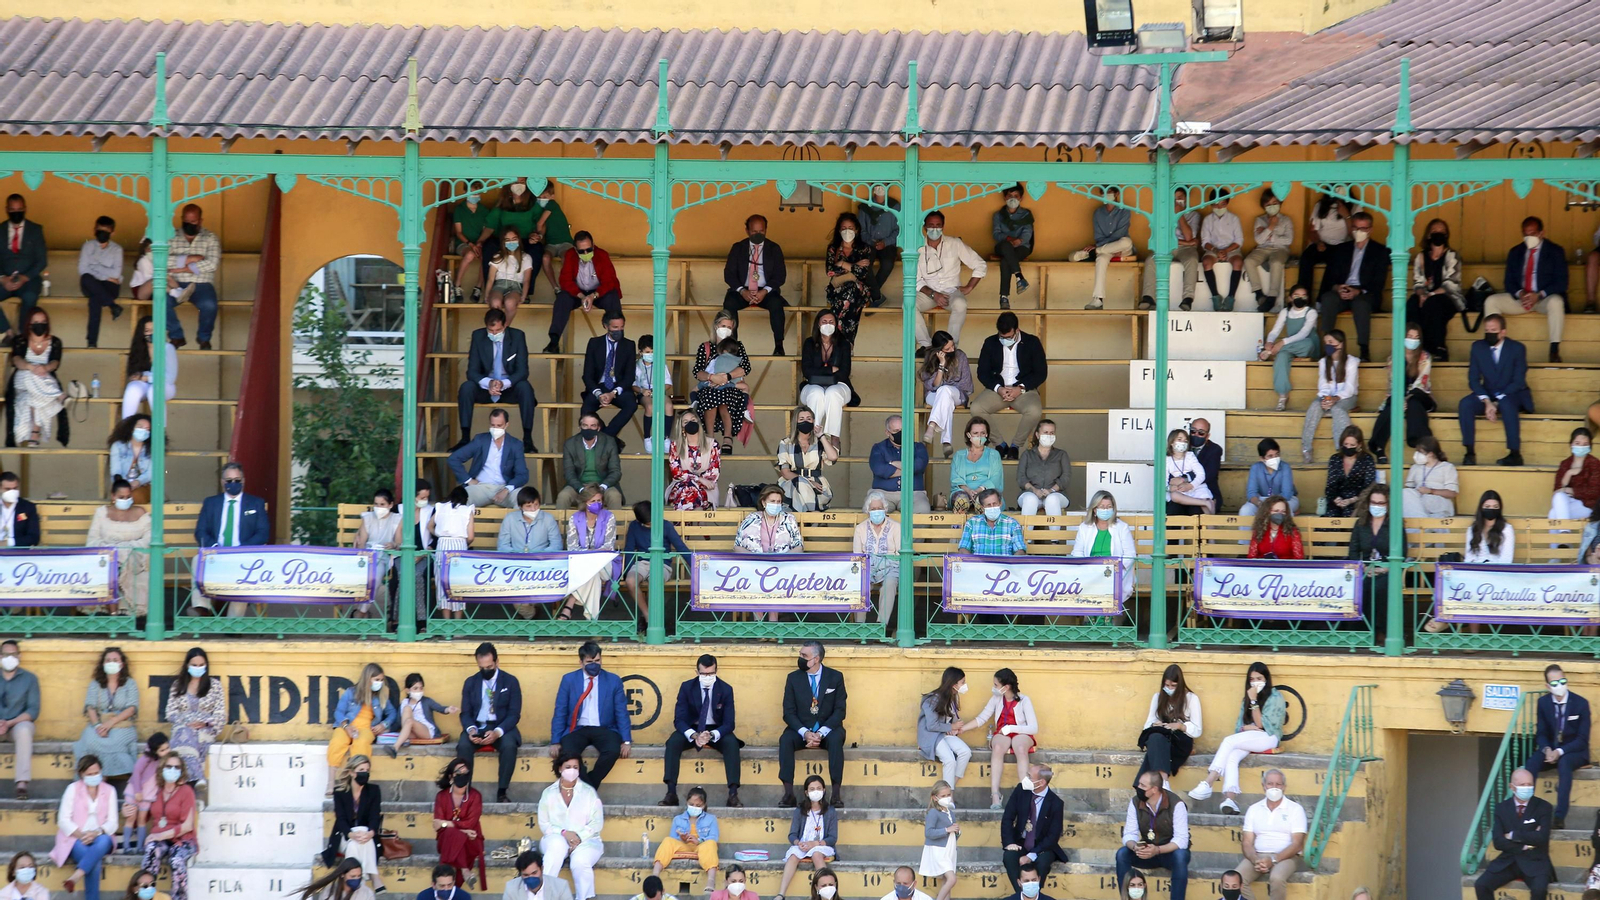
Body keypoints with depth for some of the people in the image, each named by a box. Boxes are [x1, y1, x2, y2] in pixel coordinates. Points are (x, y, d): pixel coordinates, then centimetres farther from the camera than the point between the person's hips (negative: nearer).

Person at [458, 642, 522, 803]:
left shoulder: (510, 681, 2)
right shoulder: (470, 682, 9)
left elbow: (514, 714, -4)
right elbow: (465, 713, 7)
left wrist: (497, 732, -22)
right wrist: (471, 730, -17)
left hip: (501, 728, -2)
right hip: (477, 727, 2)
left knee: (509, 746, -35)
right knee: (463, 745, -31)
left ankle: (502, 792, -25)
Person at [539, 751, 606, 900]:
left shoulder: (588, 792, 6)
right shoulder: (549, 793, 9)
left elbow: (597, 823, 0)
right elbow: (544, 824, 3)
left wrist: (579, 837, -16)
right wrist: (563, 833, -15)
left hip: (585, 840, -1)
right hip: (556, 838, 1)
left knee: (580, 862, -35)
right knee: (557, 845, -38)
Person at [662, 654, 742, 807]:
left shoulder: (726, 689, -8)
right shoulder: (686, 687, -8)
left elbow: (729, 723, -12)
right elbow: (679, 719, -12)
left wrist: (711, 735, -34)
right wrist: (694, 735, -33)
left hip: (716, 731, 0)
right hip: (692, 730, 0)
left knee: (731, 743, -33)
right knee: (673, 742, -30)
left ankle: (733, 794, -36)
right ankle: (671, 793, -33)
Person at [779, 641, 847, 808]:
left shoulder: (835, 677, 2)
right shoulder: (793, 678, 5)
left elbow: (840, 711, -3)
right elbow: (789, 712, 0)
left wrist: (821, 733, -19)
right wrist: (805, 733, -19)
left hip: (827, 729, -1)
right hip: (801, 729, 1)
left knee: (836, 740, -36)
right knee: (785, 740, -32)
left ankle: (836, 793, -36)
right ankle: (788, 793, -34)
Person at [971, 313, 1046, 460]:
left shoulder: (1032, 343, 0)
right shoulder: (990, 343, 5)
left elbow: (1041, 373, -2)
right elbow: (982, 372, 5)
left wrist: (1021, 389, -15)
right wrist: (998, 388, -14)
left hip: (1024, 389, -2)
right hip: (997, 389, 2)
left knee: (1034, 411, -36)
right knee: (976, 408, -28)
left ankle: (1016, 445, -13)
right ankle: (1000, 444, -13)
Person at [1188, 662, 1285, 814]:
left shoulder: (1275, 697, 3)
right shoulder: (1246, 699, 23)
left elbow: (1260, 724, -6)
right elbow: (1239, 726, 17)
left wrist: (1254, 701, -12)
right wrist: (1245, 728, -6)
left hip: (1268, 738, -5)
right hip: (1248, 740, 5)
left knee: (1229, 741, -29)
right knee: (1232, 757, -30)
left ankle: (1207, 784, -38)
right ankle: (1230, 799, -48)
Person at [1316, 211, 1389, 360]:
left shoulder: (1380, 251, 11)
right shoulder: (1341, 250, 20)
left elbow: (1379, 284, 0)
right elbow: (1329, 278, 11)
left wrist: (1358, 292, -18)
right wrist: (1337, 287, -13)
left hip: (1365, 296, -3)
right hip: (1341, 293, 3)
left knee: (1360, 303, -39)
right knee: (1328, 299, -32)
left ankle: (1364, 350, -41)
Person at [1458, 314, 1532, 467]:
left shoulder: (1517, 348, -7)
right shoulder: (1478, 347, 1)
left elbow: (1518, 381, -12)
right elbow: (1473, 380, -3)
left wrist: (1497, 402, -24)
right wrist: (1487, 402, -20)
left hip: (1512, 395, -3)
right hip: (1487, 394, 3)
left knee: (1507, 404, -39)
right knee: (1465, 404, -28)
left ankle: (1515, 454, -33)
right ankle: (1470, 453, -26)